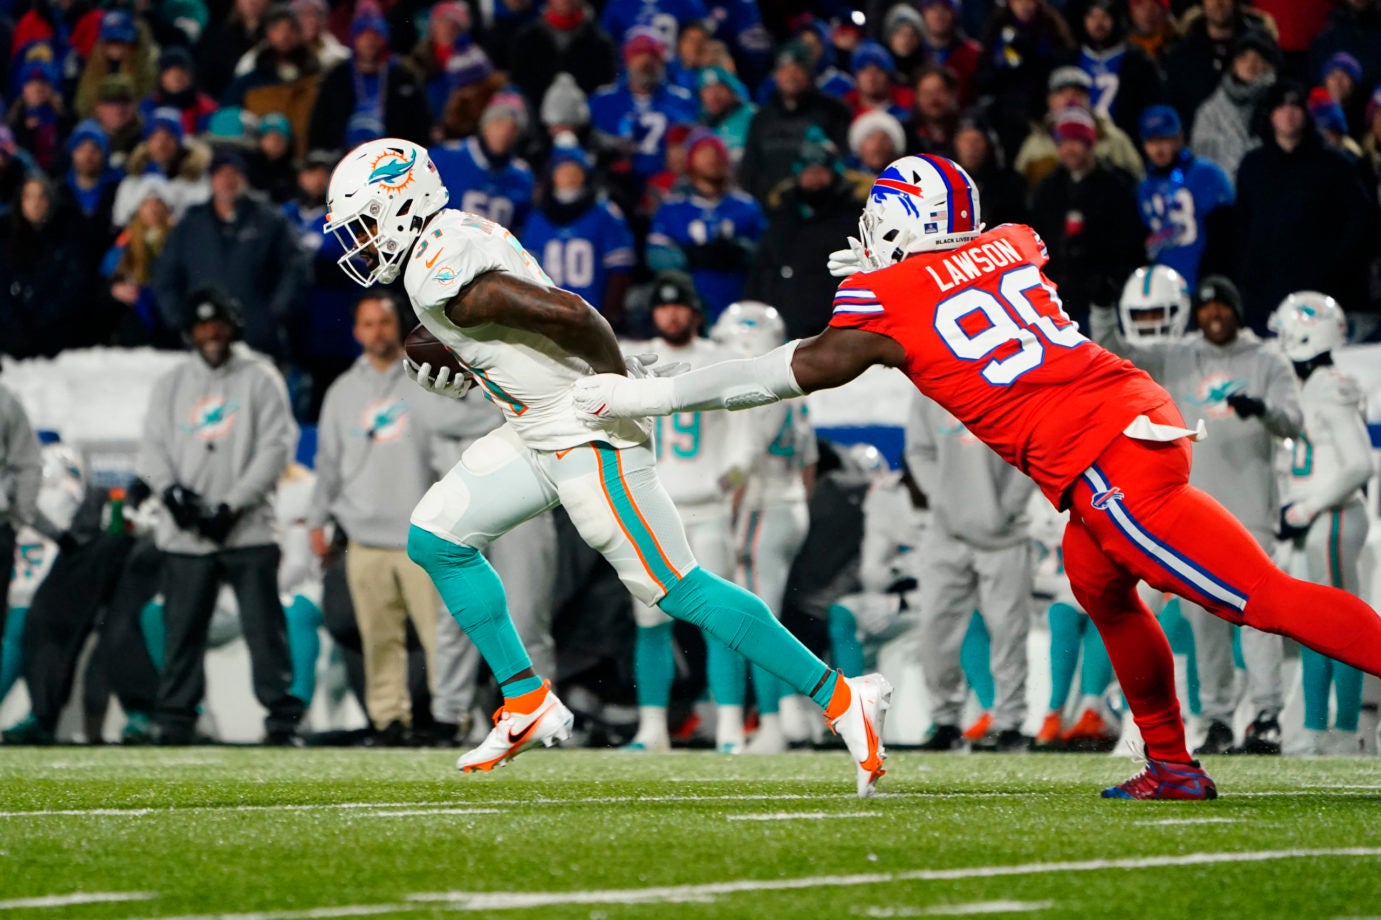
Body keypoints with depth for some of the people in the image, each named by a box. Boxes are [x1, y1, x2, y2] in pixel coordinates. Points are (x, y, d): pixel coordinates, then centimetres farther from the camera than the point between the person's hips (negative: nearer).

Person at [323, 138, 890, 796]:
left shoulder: (443, 275, -20)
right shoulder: (456, 238, 11)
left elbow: (567, 313, -27)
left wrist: (624, 389, -14)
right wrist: (453, 363, 10)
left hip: (588, 437, -10)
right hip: (538, 436, 10)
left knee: (677, 588, -8)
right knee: (435, 539, 9)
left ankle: (842, 699, -3)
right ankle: (527, 702, 15)